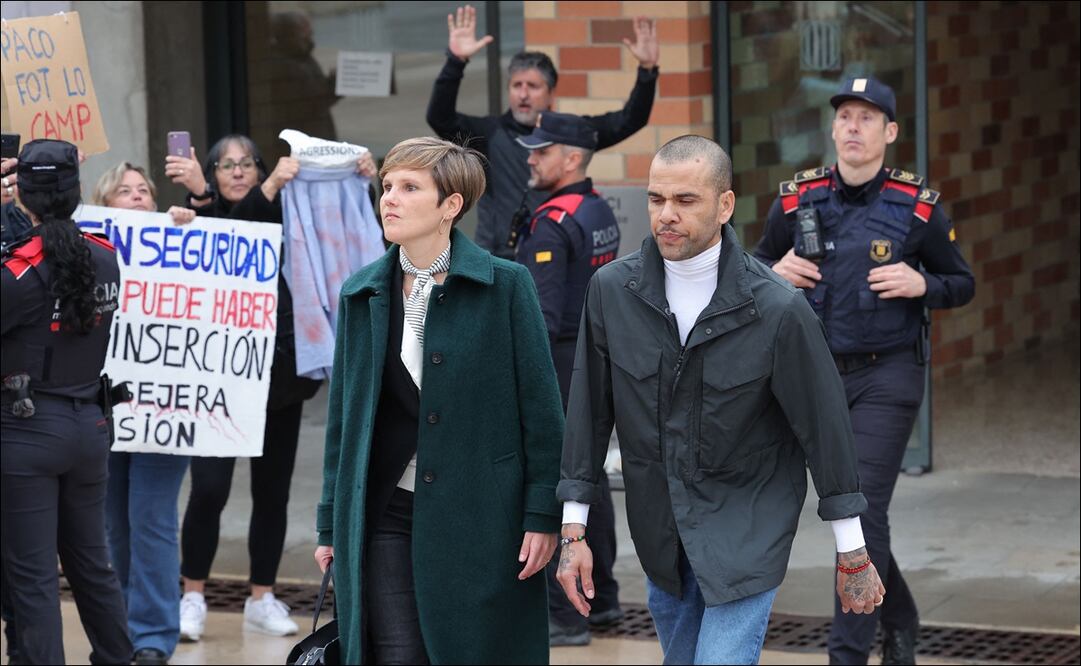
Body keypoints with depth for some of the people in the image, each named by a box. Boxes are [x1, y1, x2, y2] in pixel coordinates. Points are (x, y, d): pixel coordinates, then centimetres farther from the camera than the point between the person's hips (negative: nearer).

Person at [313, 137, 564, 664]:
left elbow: (540, 405, -4)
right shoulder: (362, 295, 7)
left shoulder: (504, 286, -4)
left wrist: (543, 515, -8)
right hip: (386, 517, 3)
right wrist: (331, 524, 11)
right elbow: (343, 417, 13)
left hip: (481, 519, -3)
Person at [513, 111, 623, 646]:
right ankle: (602, 597, 25)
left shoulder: (552, 224, -18)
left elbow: (543, 313, -23)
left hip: (557, 361, -10)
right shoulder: (601, 212, 12)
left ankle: (563, 615, -6)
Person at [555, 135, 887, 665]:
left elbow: (823, 423, -10)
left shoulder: (778, 309, -17)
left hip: (746, 529, -4)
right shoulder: (612, 290, -8)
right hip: (659, 530, 4)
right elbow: (589, 411, 0)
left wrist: (851, 554, -4)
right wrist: (574, 529, 0)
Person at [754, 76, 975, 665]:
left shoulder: (918, 207, -5)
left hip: (888, 376, -4)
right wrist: (775, 272, -7)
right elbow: (757, 264, 15)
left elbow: (962, 283, 4)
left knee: (864, 511, -11)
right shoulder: (796, 201, 1)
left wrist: (921, 285, -16)